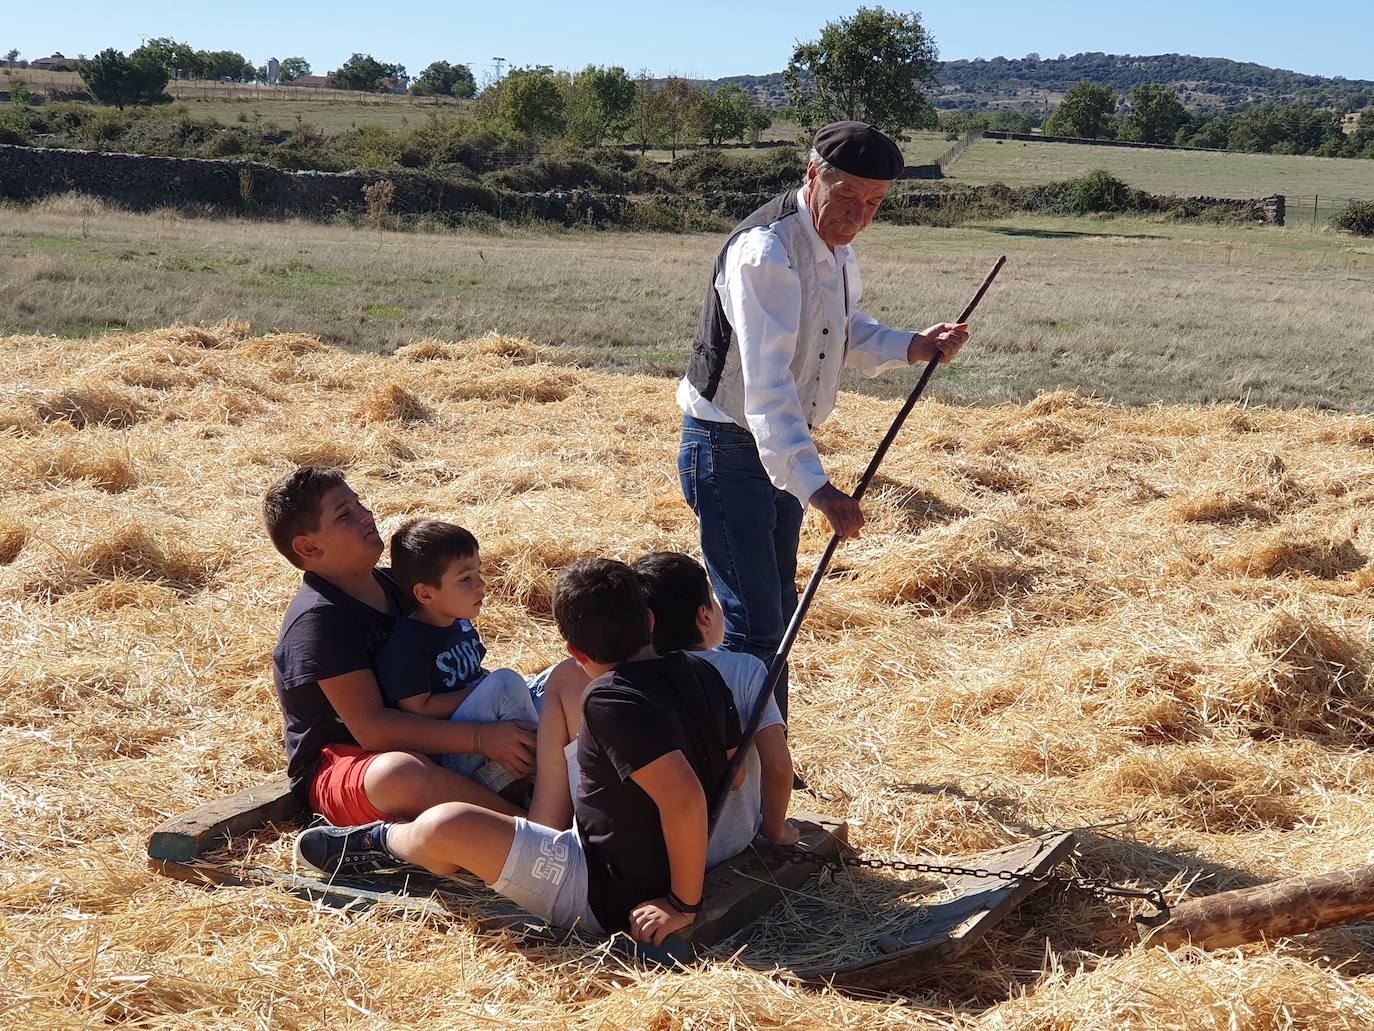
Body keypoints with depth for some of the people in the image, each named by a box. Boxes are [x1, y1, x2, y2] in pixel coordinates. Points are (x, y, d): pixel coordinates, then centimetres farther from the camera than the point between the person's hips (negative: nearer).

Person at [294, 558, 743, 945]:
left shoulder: (612, 701, -26)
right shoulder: (702, 673, 0)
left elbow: (683, 799, -35)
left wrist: (683, 904, -23)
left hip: (608, 898, -10)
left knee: (442, 827, -16)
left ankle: (382, 841, 20)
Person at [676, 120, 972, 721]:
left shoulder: (836, 248, 4)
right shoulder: (765, 251, -26)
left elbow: (848, 335, 19)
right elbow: (766, 385, -35)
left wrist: (914, 347, 0)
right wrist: (815, 486, -43)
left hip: (783, 450, 10)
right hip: (727, 451, -10)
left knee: (779, 614, 18)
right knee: (754, 626, -12)